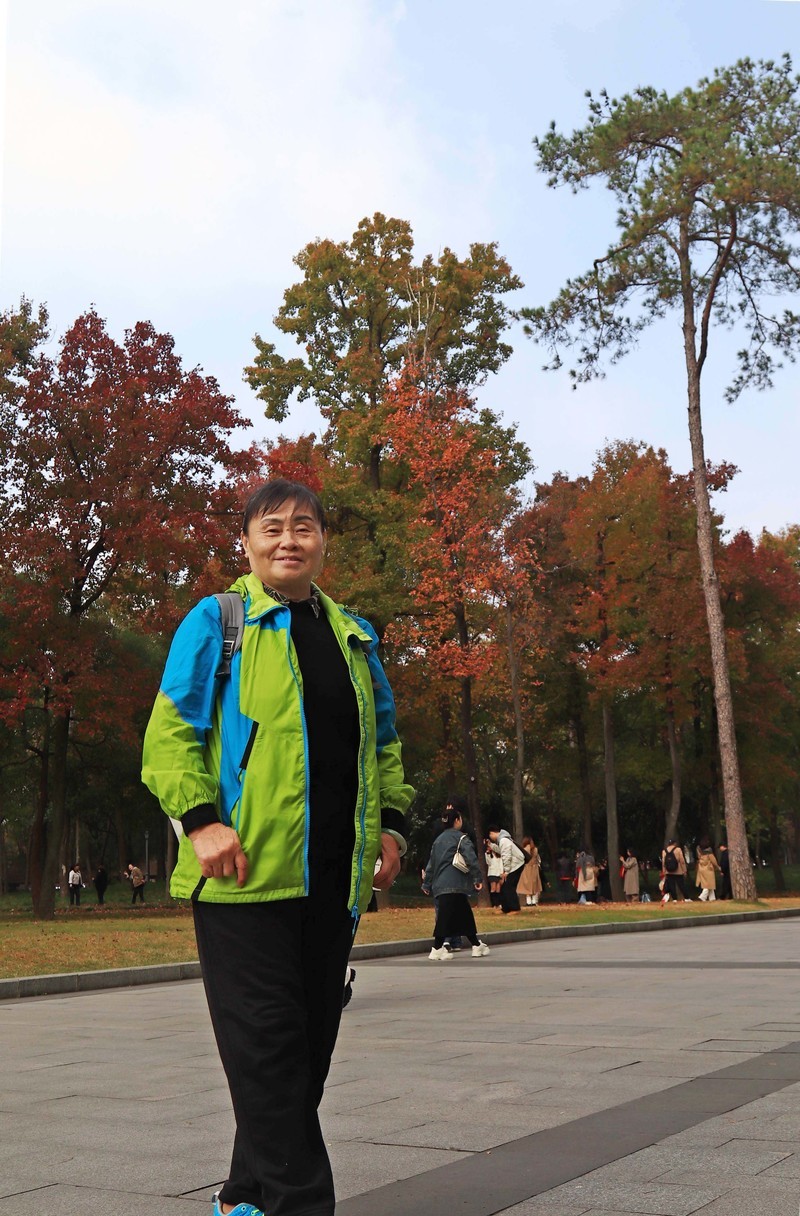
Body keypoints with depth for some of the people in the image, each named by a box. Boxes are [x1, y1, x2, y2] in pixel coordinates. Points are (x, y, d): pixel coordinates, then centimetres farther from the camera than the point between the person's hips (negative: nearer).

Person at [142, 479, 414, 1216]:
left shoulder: (354, 636, 18)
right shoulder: (217, 621, 2)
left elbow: (383, 740, 24)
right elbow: (171, 730, -4)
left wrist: (391, 822, 11)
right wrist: (201, 819, -16)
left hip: (333, 875, 6)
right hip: (246, 870, -6)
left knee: (309, 1043, 11)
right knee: (267, 1043, -5)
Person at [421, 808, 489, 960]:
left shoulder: (439, 839, 20)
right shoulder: (461, 837, -1)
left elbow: (431, 863, 20)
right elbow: (471, 858, -13)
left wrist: (427, 884, 22)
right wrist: (478, 878, -11)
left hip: (440, 885, 8)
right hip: (453, 885, -8)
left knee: (465, 915, 12)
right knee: (446, 917, -7)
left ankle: (477, 946, 16)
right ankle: (436, 950, -8)